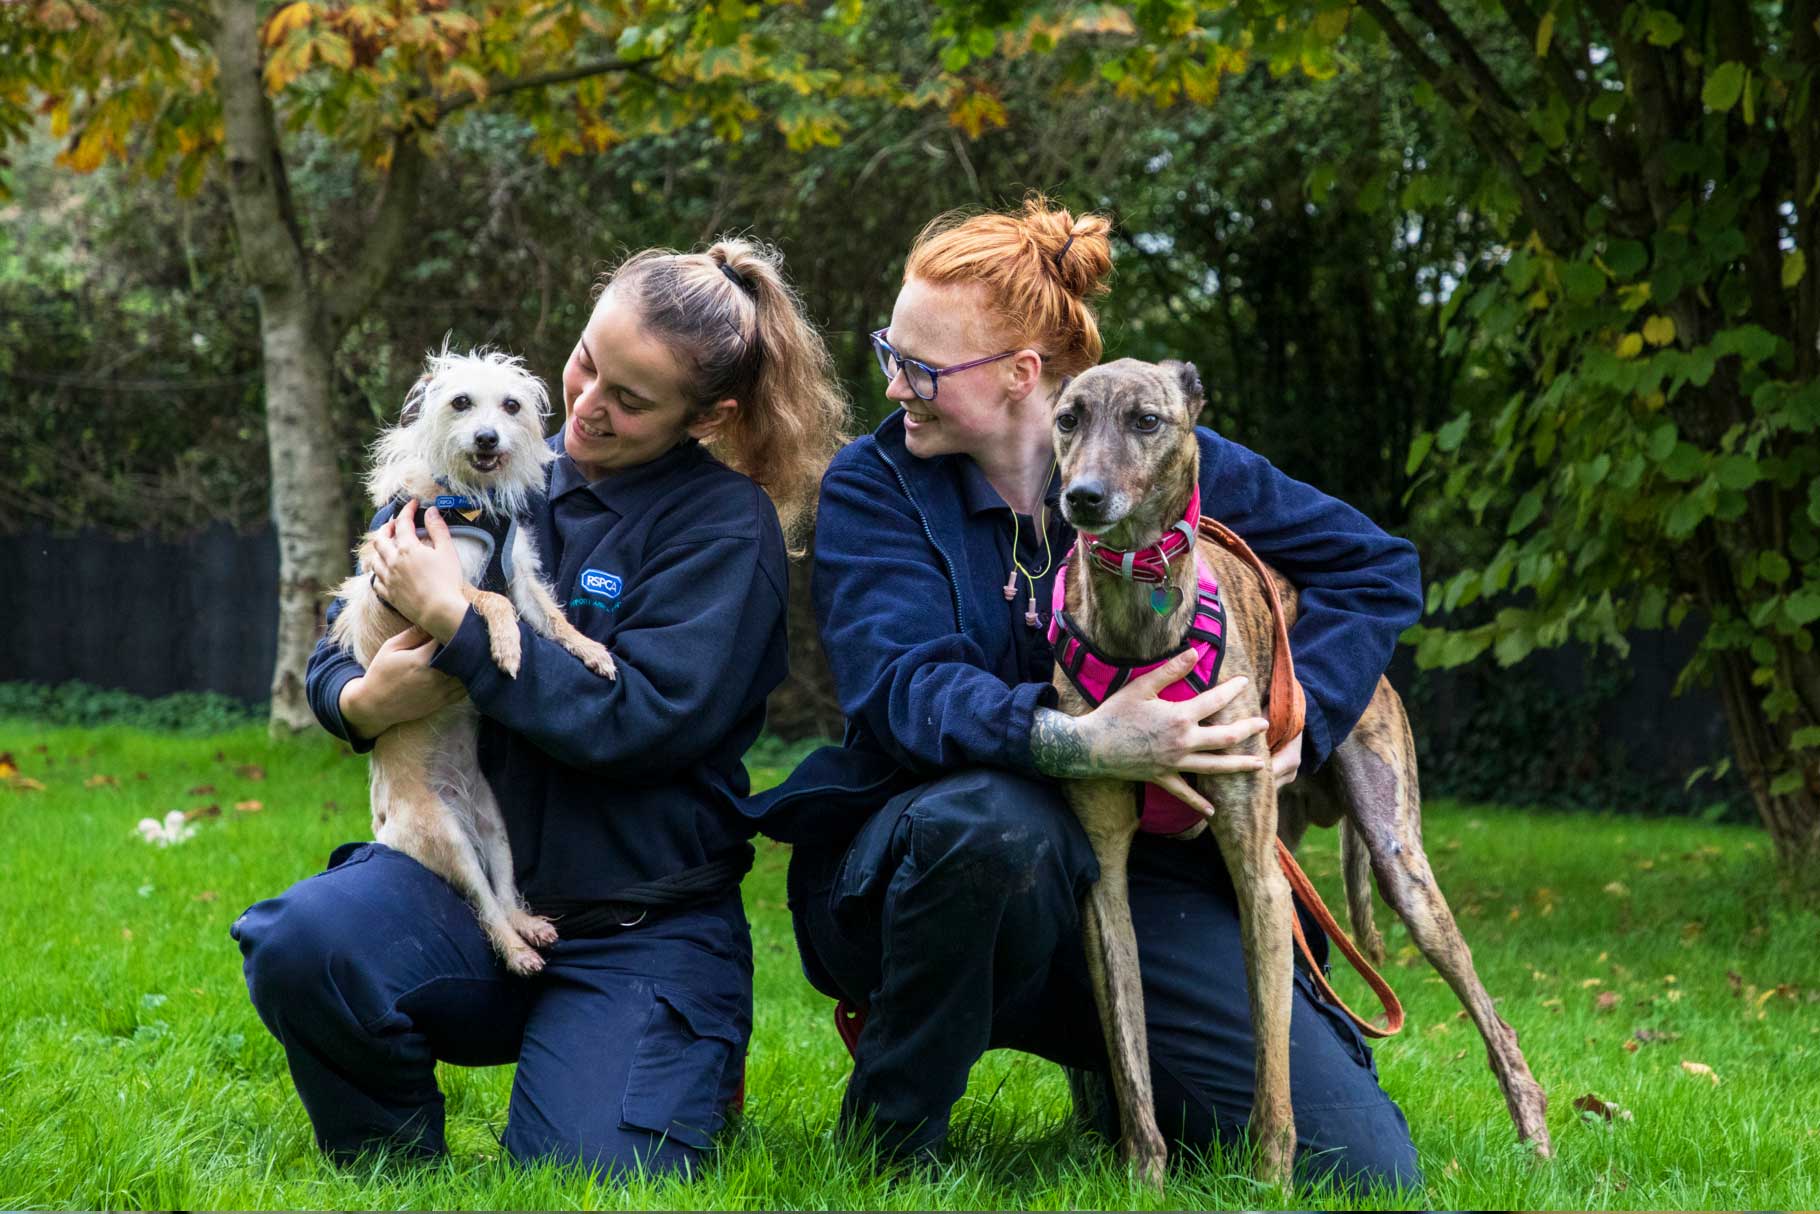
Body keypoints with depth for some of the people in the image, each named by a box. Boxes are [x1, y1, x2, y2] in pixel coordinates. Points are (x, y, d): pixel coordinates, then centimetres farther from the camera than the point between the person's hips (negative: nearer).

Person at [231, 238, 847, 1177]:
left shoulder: (728, 528, -6)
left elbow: (637, 723, -18)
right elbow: (336, 651, 12)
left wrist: (452, 619, -17)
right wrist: (361, 703, -14)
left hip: (639, 932, -3)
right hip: (460, 886, 3)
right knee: (301, 939, -29)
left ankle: (692, 1074, 16)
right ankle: (393, 1170, 1)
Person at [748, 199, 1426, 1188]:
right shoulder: (872, 486, -3)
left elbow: (1377, 567, 9)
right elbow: (902, 690, -20)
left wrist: (1299, 715, -8)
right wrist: (1077, 744, -38)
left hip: (1144, 868, 2)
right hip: (920, 865, -2)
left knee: (1366, 1168, -13)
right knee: (990, 814, -41)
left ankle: (1114, 1070, 19)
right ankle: (888, 1135, -15)